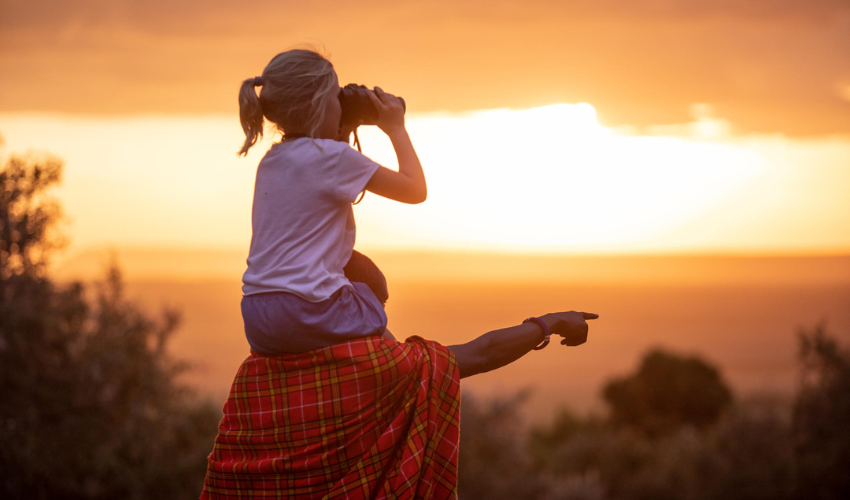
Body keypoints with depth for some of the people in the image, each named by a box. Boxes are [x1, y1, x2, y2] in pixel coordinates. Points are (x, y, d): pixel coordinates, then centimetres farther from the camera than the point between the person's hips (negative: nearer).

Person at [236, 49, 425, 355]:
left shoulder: (271, 162, 14)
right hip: (307, 315, -8)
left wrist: (343, 136, 27)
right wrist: (396, 128, 10)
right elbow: (416, 190, 0)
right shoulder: (334, 156, -8)